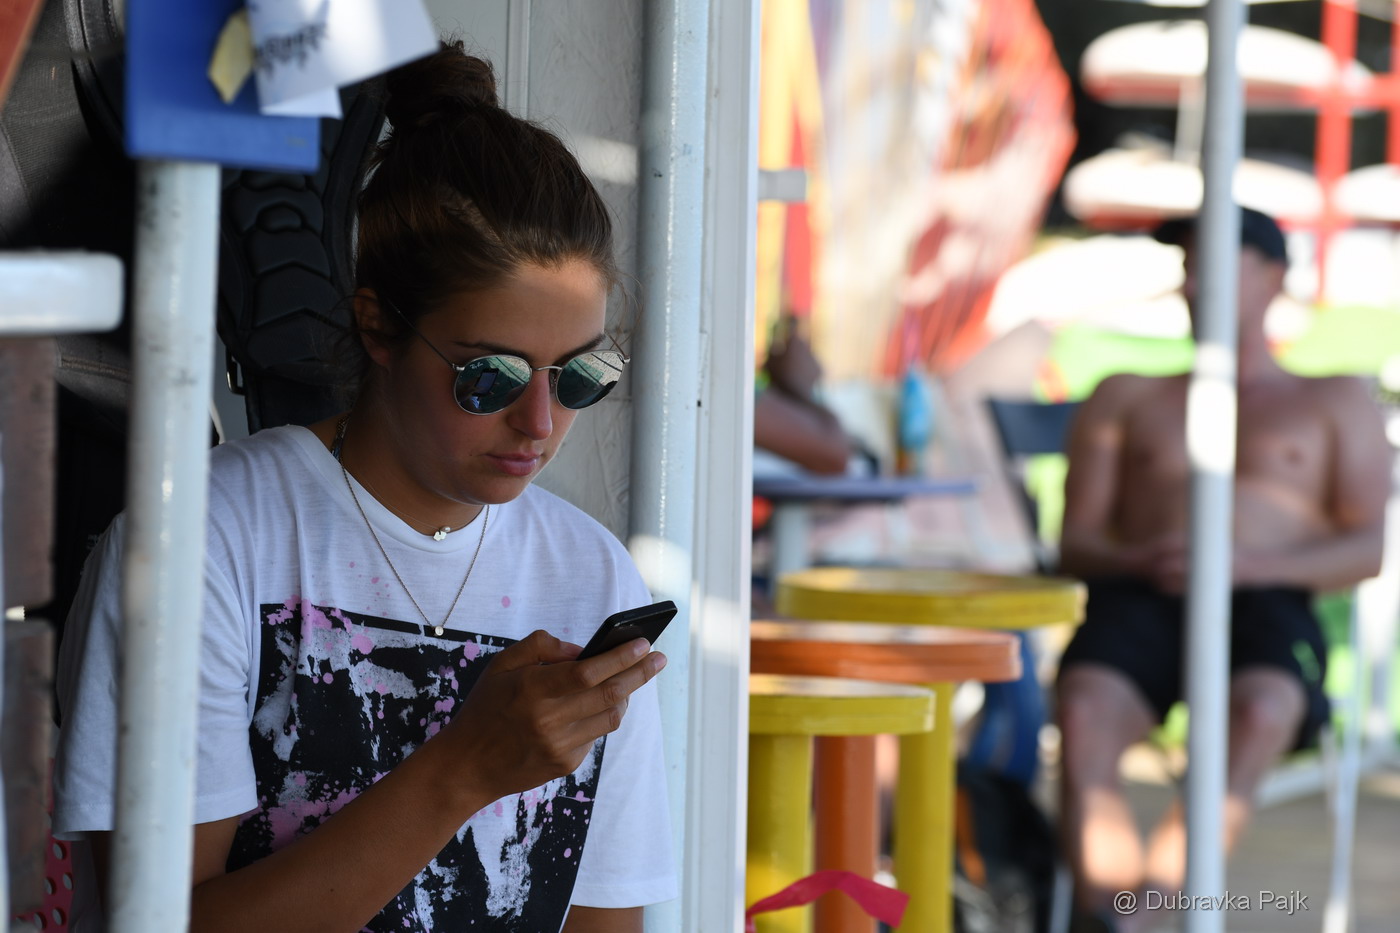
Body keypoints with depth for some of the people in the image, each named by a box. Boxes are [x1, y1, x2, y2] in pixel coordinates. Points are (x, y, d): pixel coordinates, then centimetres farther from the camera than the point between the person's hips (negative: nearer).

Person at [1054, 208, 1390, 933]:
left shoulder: (1334, 403, 24)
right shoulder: (1127, 398, 30)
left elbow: (1370, 547, 8)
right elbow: (1074, 541, 18)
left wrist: (1248, 566, -11)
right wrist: (1137, 561, -7)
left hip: (1267, 607, -2)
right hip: (1138, 602, 2)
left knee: (1260, 712, -40)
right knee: (1082, 710, -36)